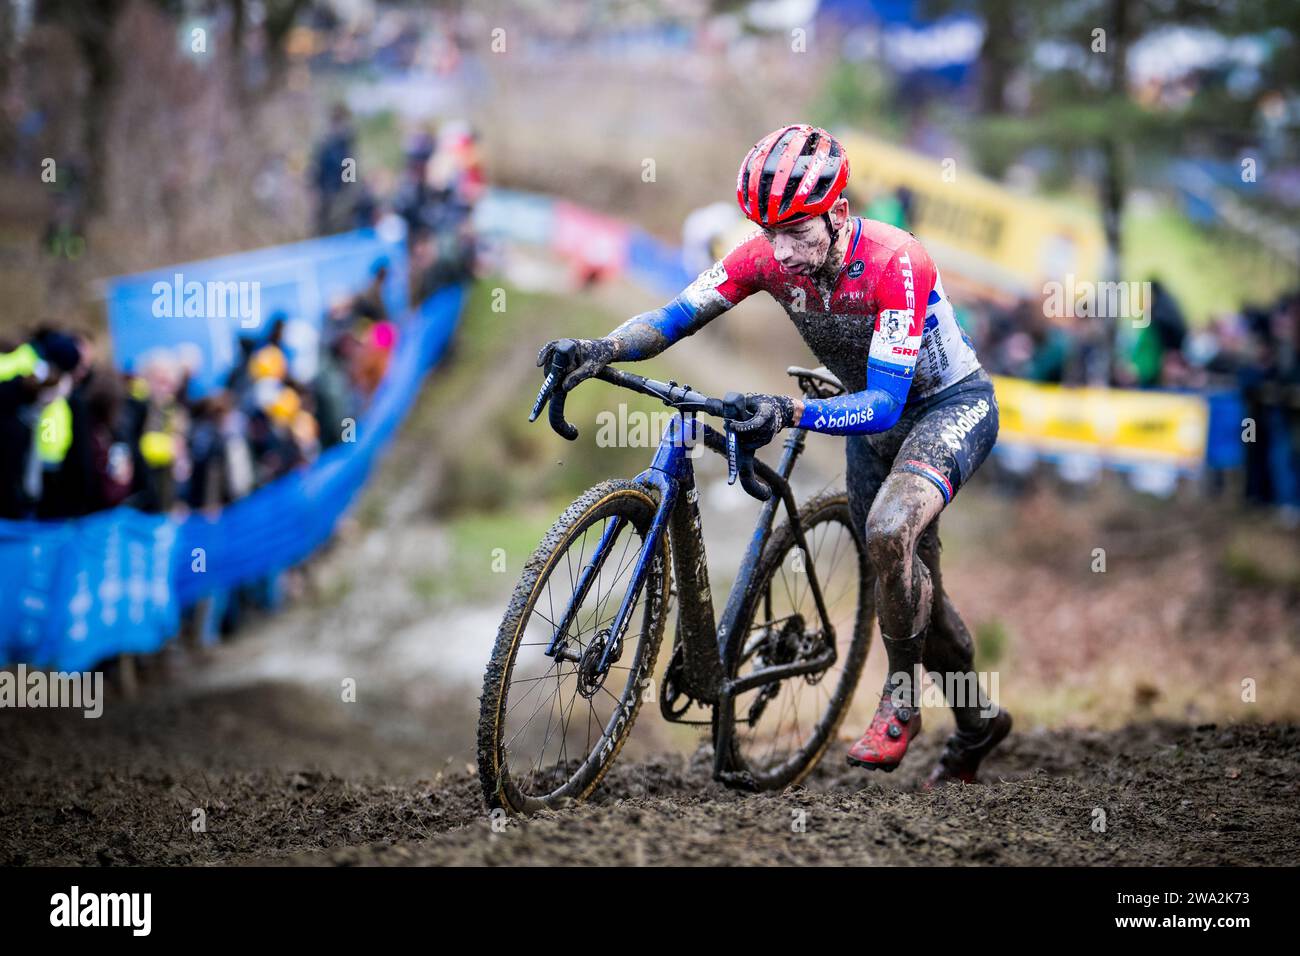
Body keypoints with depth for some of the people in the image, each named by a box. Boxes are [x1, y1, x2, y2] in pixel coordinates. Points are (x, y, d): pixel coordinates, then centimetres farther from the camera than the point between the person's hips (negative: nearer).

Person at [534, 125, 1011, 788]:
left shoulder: (894, 263, -35)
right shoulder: (769, 254, -19)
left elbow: (883, 403, -38)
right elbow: (677, 315, -20)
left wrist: (790, 412, -52)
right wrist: (600, 349, -39)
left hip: (951, 404, -7)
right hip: (872, 418, 7)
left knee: (891, 530, -33)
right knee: (909, 584, 15)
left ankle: (901, 700, -11)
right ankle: (978, 721, 38)